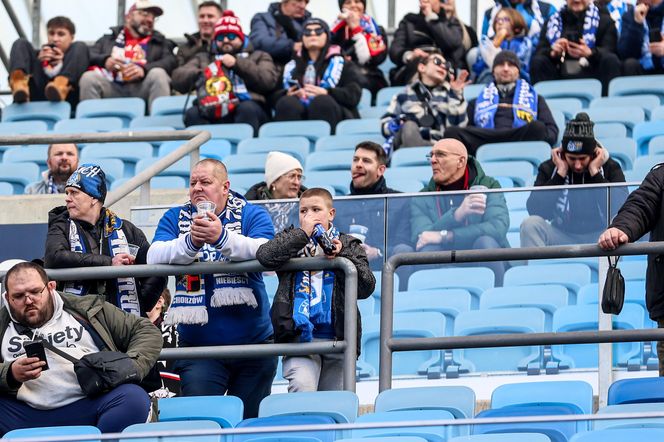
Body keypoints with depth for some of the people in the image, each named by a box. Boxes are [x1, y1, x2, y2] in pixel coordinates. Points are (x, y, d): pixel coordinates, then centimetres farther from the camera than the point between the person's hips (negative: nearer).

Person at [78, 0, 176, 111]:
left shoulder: (160, 42, 24)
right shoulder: (109, 38, 26)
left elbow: (170, 61, 4)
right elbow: (90, 56, 12)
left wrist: (144, 69, -16)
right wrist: (105, 61, -11)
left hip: (142, 88, 0)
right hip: (112, 88, 0)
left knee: (158, 74, -30)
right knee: (89, 78, -26)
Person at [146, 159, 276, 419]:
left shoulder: (252, 215, 1)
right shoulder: (174, 219, 6)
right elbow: (154, 256, -11)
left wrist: (222, 238, -37)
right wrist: (190, 243, -31)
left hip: (254, 341, 0)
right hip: (198, 345, 0)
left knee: (250, 420, 8)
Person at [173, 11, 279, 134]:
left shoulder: (258, 57, 26)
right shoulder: (203, 58, 32)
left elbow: (269, 80, 5)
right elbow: (178, 79, 16)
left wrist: (238, 64, -1)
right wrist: (202, 73, -2)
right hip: (212, 112, 1)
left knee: (248, 109, -36)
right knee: (193, 114, -30)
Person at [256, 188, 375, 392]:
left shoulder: (348, 245, 12)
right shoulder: (291, 241, 12)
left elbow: (366, 287, 0)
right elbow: (264, 255, -10)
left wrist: (342, 256, -12)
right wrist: (303, 233, -10)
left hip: (336, 338, 2)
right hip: (300, 335, -2)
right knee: (302, 390, -26)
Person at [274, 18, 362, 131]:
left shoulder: (339, 63, 20)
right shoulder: (292, 66, 28)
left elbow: (354, 95, 3)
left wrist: (326, 93, -14)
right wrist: (287, 95, -7)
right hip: (300, 118, 2)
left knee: (322, 101, -35)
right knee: (286, 103, -30)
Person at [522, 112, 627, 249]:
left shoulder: (610, 168, -5)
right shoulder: (549, 168, -3)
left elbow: (618, 211, -21)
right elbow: (535, 211, -17)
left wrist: (595, 172, -18)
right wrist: (560, 173, -17)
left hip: (598, 236, -1)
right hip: (562, 236, 1)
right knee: (530, 224, -26)